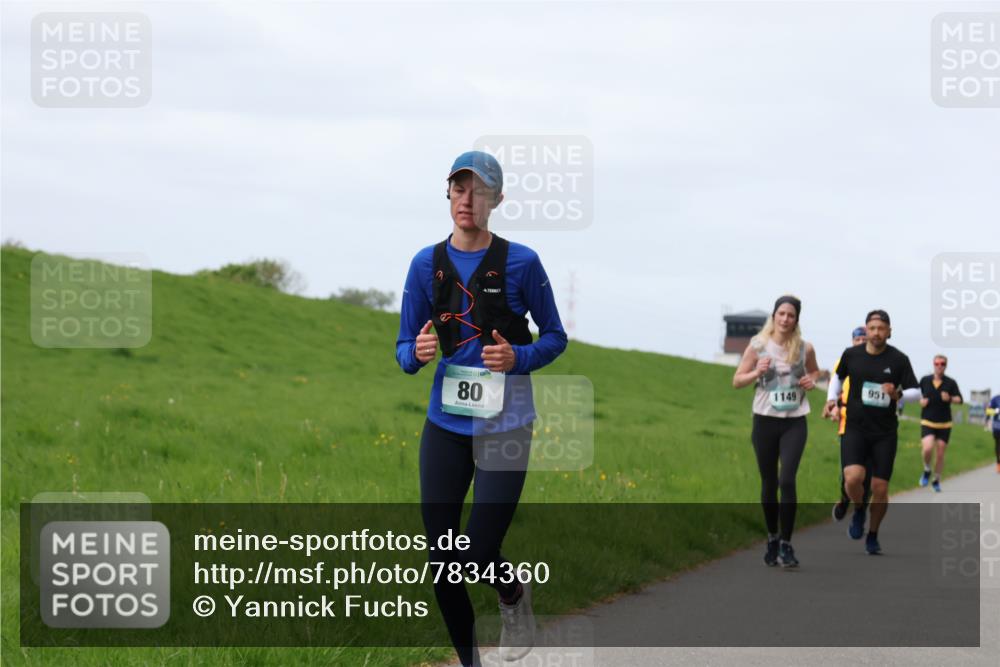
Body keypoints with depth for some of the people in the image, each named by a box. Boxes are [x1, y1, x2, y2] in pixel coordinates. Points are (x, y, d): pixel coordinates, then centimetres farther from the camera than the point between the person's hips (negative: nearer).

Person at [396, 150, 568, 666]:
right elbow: (404, 349, 7)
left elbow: (555, 337, 3)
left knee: (479, 555, -8)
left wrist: (517, 358, -16)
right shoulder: (427, 263, 2)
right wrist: (418, 353, -17)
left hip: (504, 425, -3)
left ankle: (514, 595, 28)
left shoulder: (520, 262, -5)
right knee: (441, 560, 3)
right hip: (444, 425, 3)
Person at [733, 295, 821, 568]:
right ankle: (772, 538, 26)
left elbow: (814, 371, 21)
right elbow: (737, 381, 3)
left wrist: (812, 381, -2)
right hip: (765, 421, 1)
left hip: (794, 423, -1)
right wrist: (757, 372, -16)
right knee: (768, 483, 8)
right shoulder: (758, 346, -2)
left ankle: (786, 544, -6)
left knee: (787, 480, -13)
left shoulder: (804, 348, 0)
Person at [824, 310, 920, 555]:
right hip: (856, 427, 0)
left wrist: (898, 394, -21)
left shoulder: (899, 360, -5)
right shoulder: (851, 355, -1)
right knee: (853, 477, -22)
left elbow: (916, 391, -1)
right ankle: (858, 512, 10)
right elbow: (838, 376, 20)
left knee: (880, 488, 1)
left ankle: (873, 537, 22)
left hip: (885, 432, 0)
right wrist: (832, 398, 6)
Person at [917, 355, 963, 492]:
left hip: (944, 424, 0)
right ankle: (927, 471, 7)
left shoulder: (951, 383, -3)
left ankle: (936, 481, 26)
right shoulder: (925, 380, 1)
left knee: (940, 454, 4)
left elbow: (959, 400, -12)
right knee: (928, 448, -23)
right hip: (927, 423, 0)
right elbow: (919, 394, 19)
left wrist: (950, 399, -32)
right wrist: (921, 401, -2)